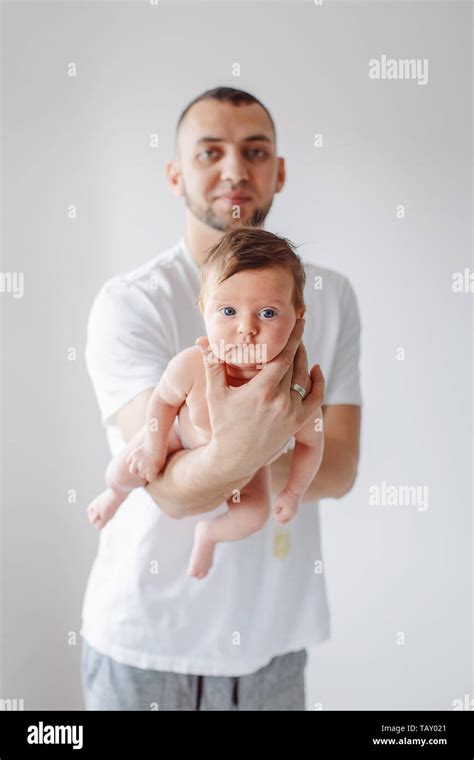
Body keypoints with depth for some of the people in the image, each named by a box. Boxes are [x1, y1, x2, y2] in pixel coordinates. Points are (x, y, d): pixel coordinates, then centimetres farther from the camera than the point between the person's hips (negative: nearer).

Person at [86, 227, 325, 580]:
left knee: (254, 515, -11)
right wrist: (154, 449, -11)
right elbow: (164, 400, -18)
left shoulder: (295, 388, -39)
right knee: (122, 472, -3)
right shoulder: (191, 365, -41)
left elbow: (311, 443, -18)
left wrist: (294, 492, -9)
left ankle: (208, 534, 29)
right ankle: (117, 493, 41)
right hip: (184, 437, 0)